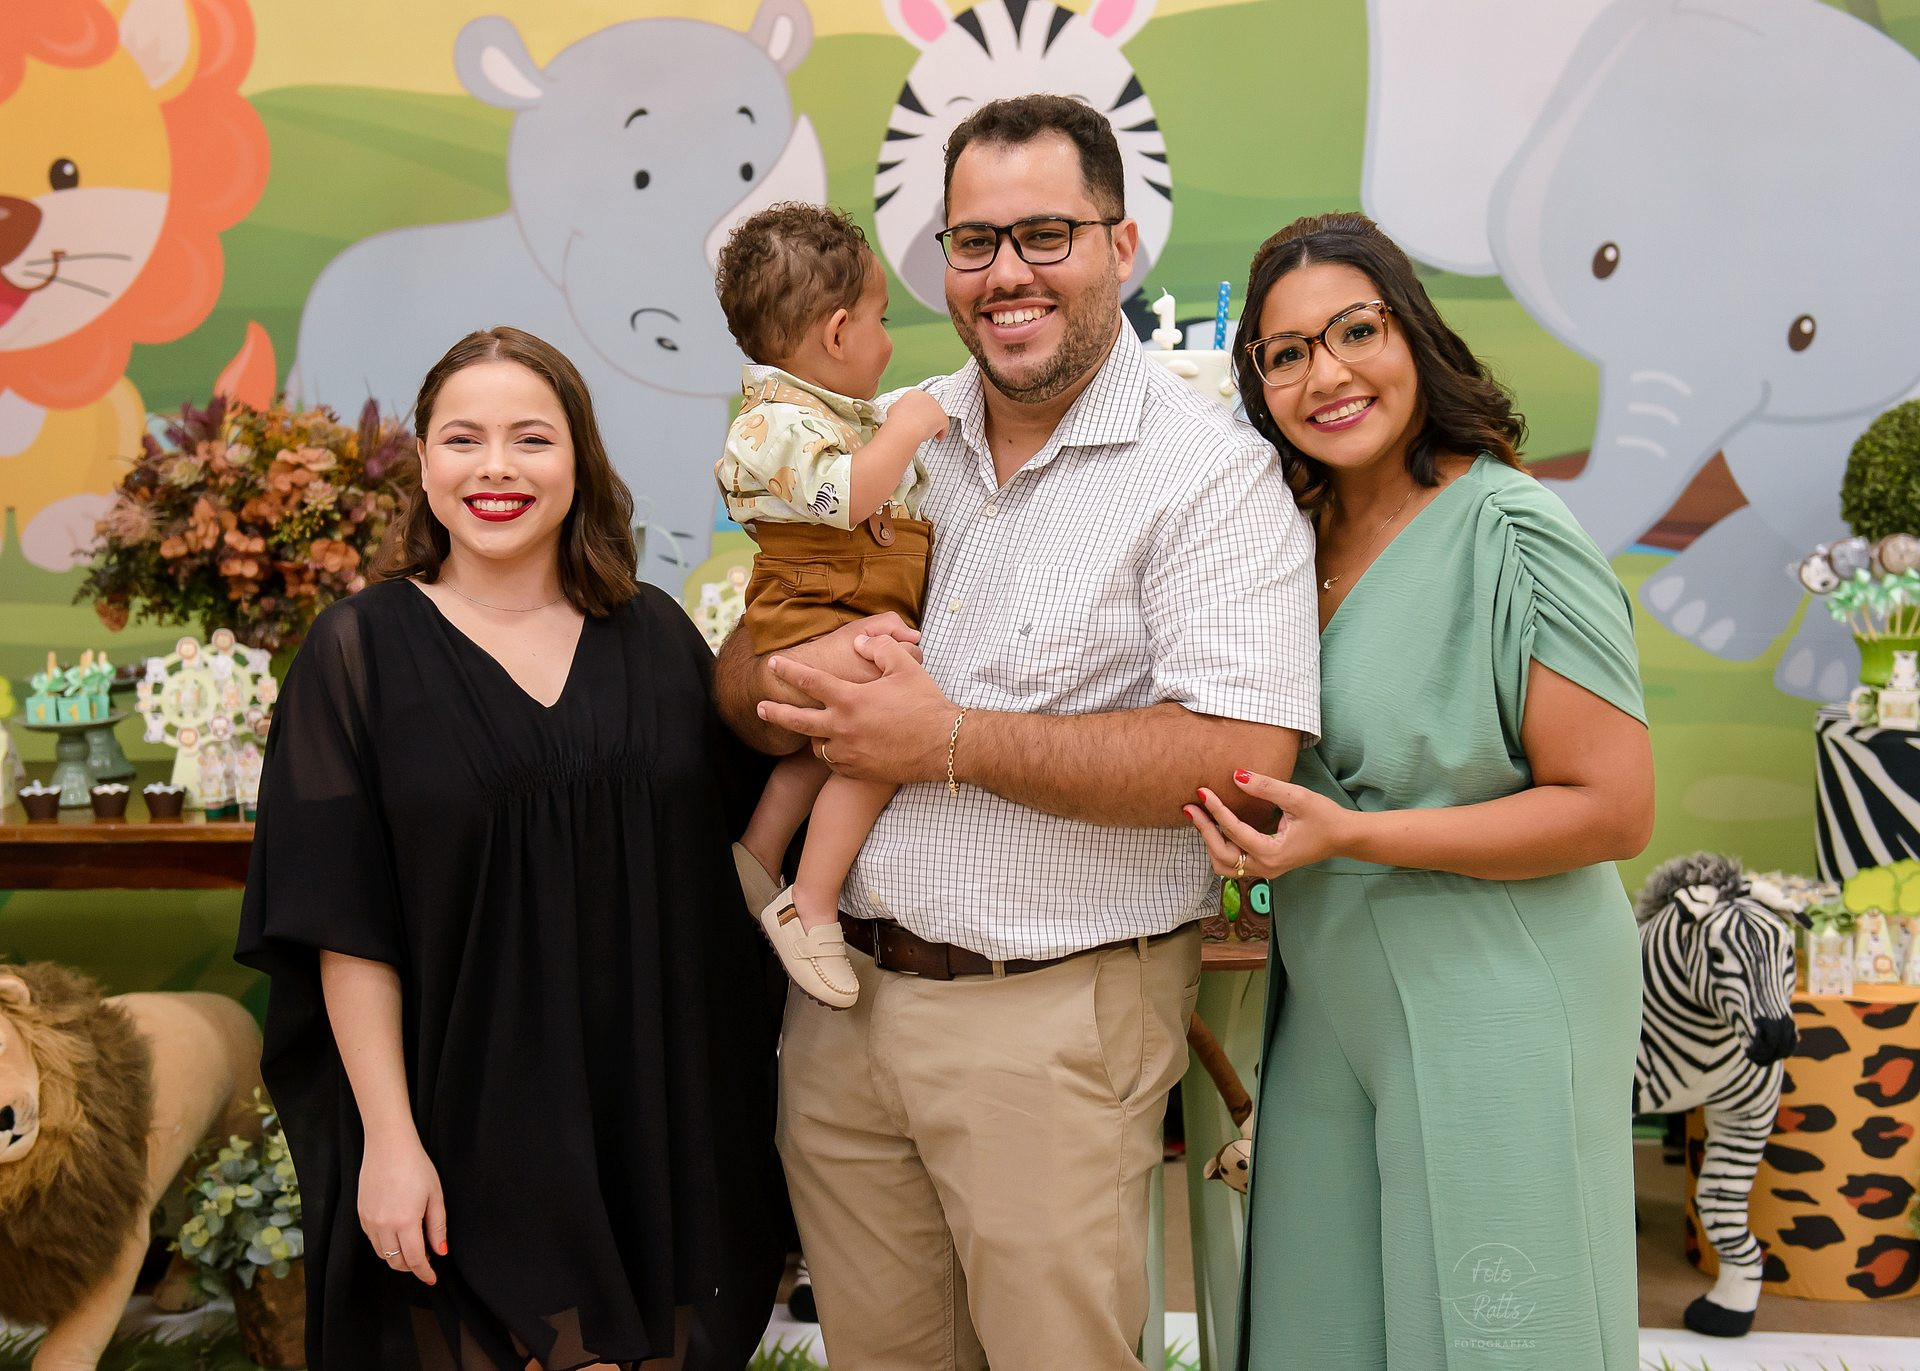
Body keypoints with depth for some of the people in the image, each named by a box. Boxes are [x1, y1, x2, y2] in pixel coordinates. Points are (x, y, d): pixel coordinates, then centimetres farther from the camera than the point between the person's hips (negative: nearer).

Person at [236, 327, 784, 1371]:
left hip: (666, 1115, 3)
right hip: (473, 1122, -3)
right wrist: (388, 1135, -11)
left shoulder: (656, 638, 4)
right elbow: (347, 927, -7)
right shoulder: (361, 651, -5)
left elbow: (747, 832, 11)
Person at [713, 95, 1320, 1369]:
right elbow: (739, 679, 10)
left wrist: (951, 739, -19)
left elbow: (1241, 759, -21)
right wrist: (791, 682, -15)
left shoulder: (1211, 471, -11)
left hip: (1055, 1023, -5)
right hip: (842, 993, 6)